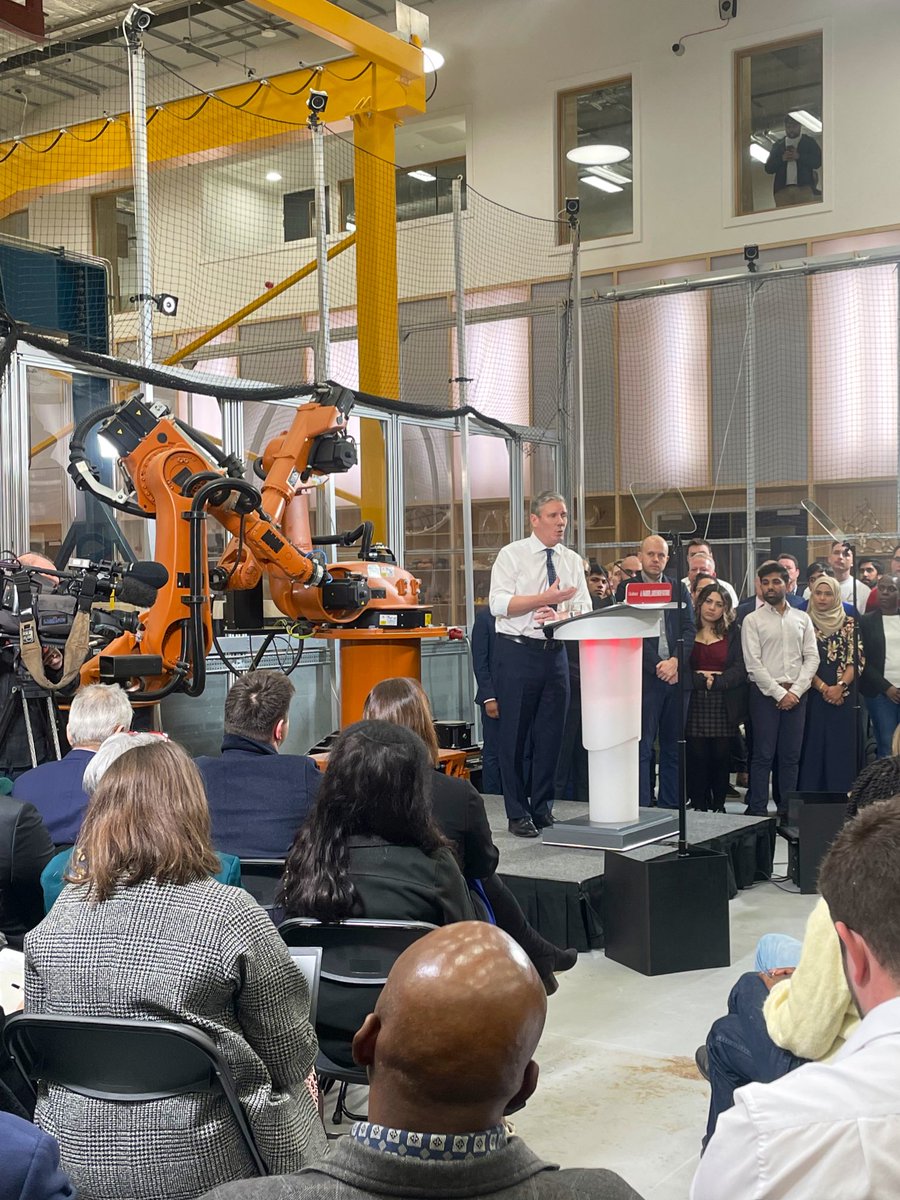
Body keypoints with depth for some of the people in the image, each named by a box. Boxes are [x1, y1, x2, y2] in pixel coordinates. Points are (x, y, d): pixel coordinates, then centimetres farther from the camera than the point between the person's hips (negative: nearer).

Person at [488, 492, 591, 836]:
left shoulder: (572, 560, 10)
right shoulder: (512, 555, -3)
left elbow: (584, 611, 5)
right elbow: (499, 604, -14)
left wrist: (560, 617, -16)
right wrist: (544, 598, -21)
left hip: (555, 653, 5)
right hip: (518, 652, -4)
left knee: (551, 734, 9)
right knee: (515, 734, 1)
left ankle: (542, 809, 21)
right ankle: (518, 814, 10)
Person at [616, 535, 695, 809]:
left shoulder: (680, 589, 14)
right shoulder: (627, 589, 2)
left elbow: (689, 629, 7)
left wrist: (676, 661, -9)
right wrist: (657, 667, -11)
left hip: (676, 676, 4)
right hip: (645, 676, -4)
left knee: (672, 746, 8)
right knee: (642, 747, -5)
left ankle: (670, 807, 14)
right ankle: (641, 807, -3)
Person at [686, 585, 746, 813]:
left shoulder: (733, 633, 9)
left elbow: (740, 669, 0)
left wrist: (716, 681, -10)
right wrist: (701, 678, -13)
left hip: (724, 706, 1)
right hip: (694, 703, -1)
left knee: (721, 756, 2)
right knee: (696, 756, -2)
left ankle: (719, 805, 14)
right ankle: (698, 806, 7)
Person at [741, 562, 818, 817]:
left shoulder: (802, 619, 11)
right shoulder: (752, 620, 1)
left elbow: (812, 657, 5)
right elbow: (753, 663, -6)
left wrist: (795, 691, -7)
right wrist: (779, 693, -10)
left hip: (796, 694, 3)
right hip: (765, 693, -3)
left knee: (791, 756, 6)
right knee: (763, 755, -3)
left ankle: (787, 810, 12)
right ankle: (757, 810, 1)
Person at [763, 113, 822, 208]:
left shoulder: (810, 142, 18)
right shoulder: (778, 145, 24)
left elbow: (818, 161, 3)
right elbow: (768, 168, 14)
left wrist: (798, 156, -8)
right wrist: (782, 159, -4)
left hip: (804, 187, -2)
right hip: (782, 189, 2)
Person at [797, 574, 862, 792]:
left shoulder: (849, 624, 7)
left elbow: (857, 660, 1)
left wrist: (840, 687, -13)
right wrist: (823, 688, -11)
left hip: (843, 698, 1)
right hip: (812, 697, -1)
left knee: (841, 749, 0)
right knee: (813, 748, 0)